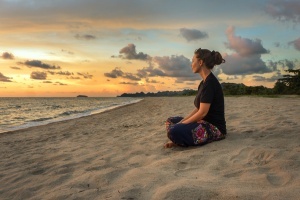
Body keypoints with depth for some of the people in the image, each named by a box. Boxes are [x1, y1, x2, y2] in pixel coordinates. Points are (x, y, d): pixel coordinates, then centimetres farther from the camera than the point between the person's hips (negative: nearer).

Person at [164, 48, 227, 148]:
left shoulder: (210, 82, -17)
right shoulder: (204, 82, 14)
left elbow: (202, 112, -21)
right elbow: (197, 109, 14)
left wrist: (182, 124, -12)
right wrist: (181, 122, 4)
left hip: (215, 128, -10)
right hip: (205, 122, 10)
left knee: (174, 131, -31)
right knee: (170, 121, 15)